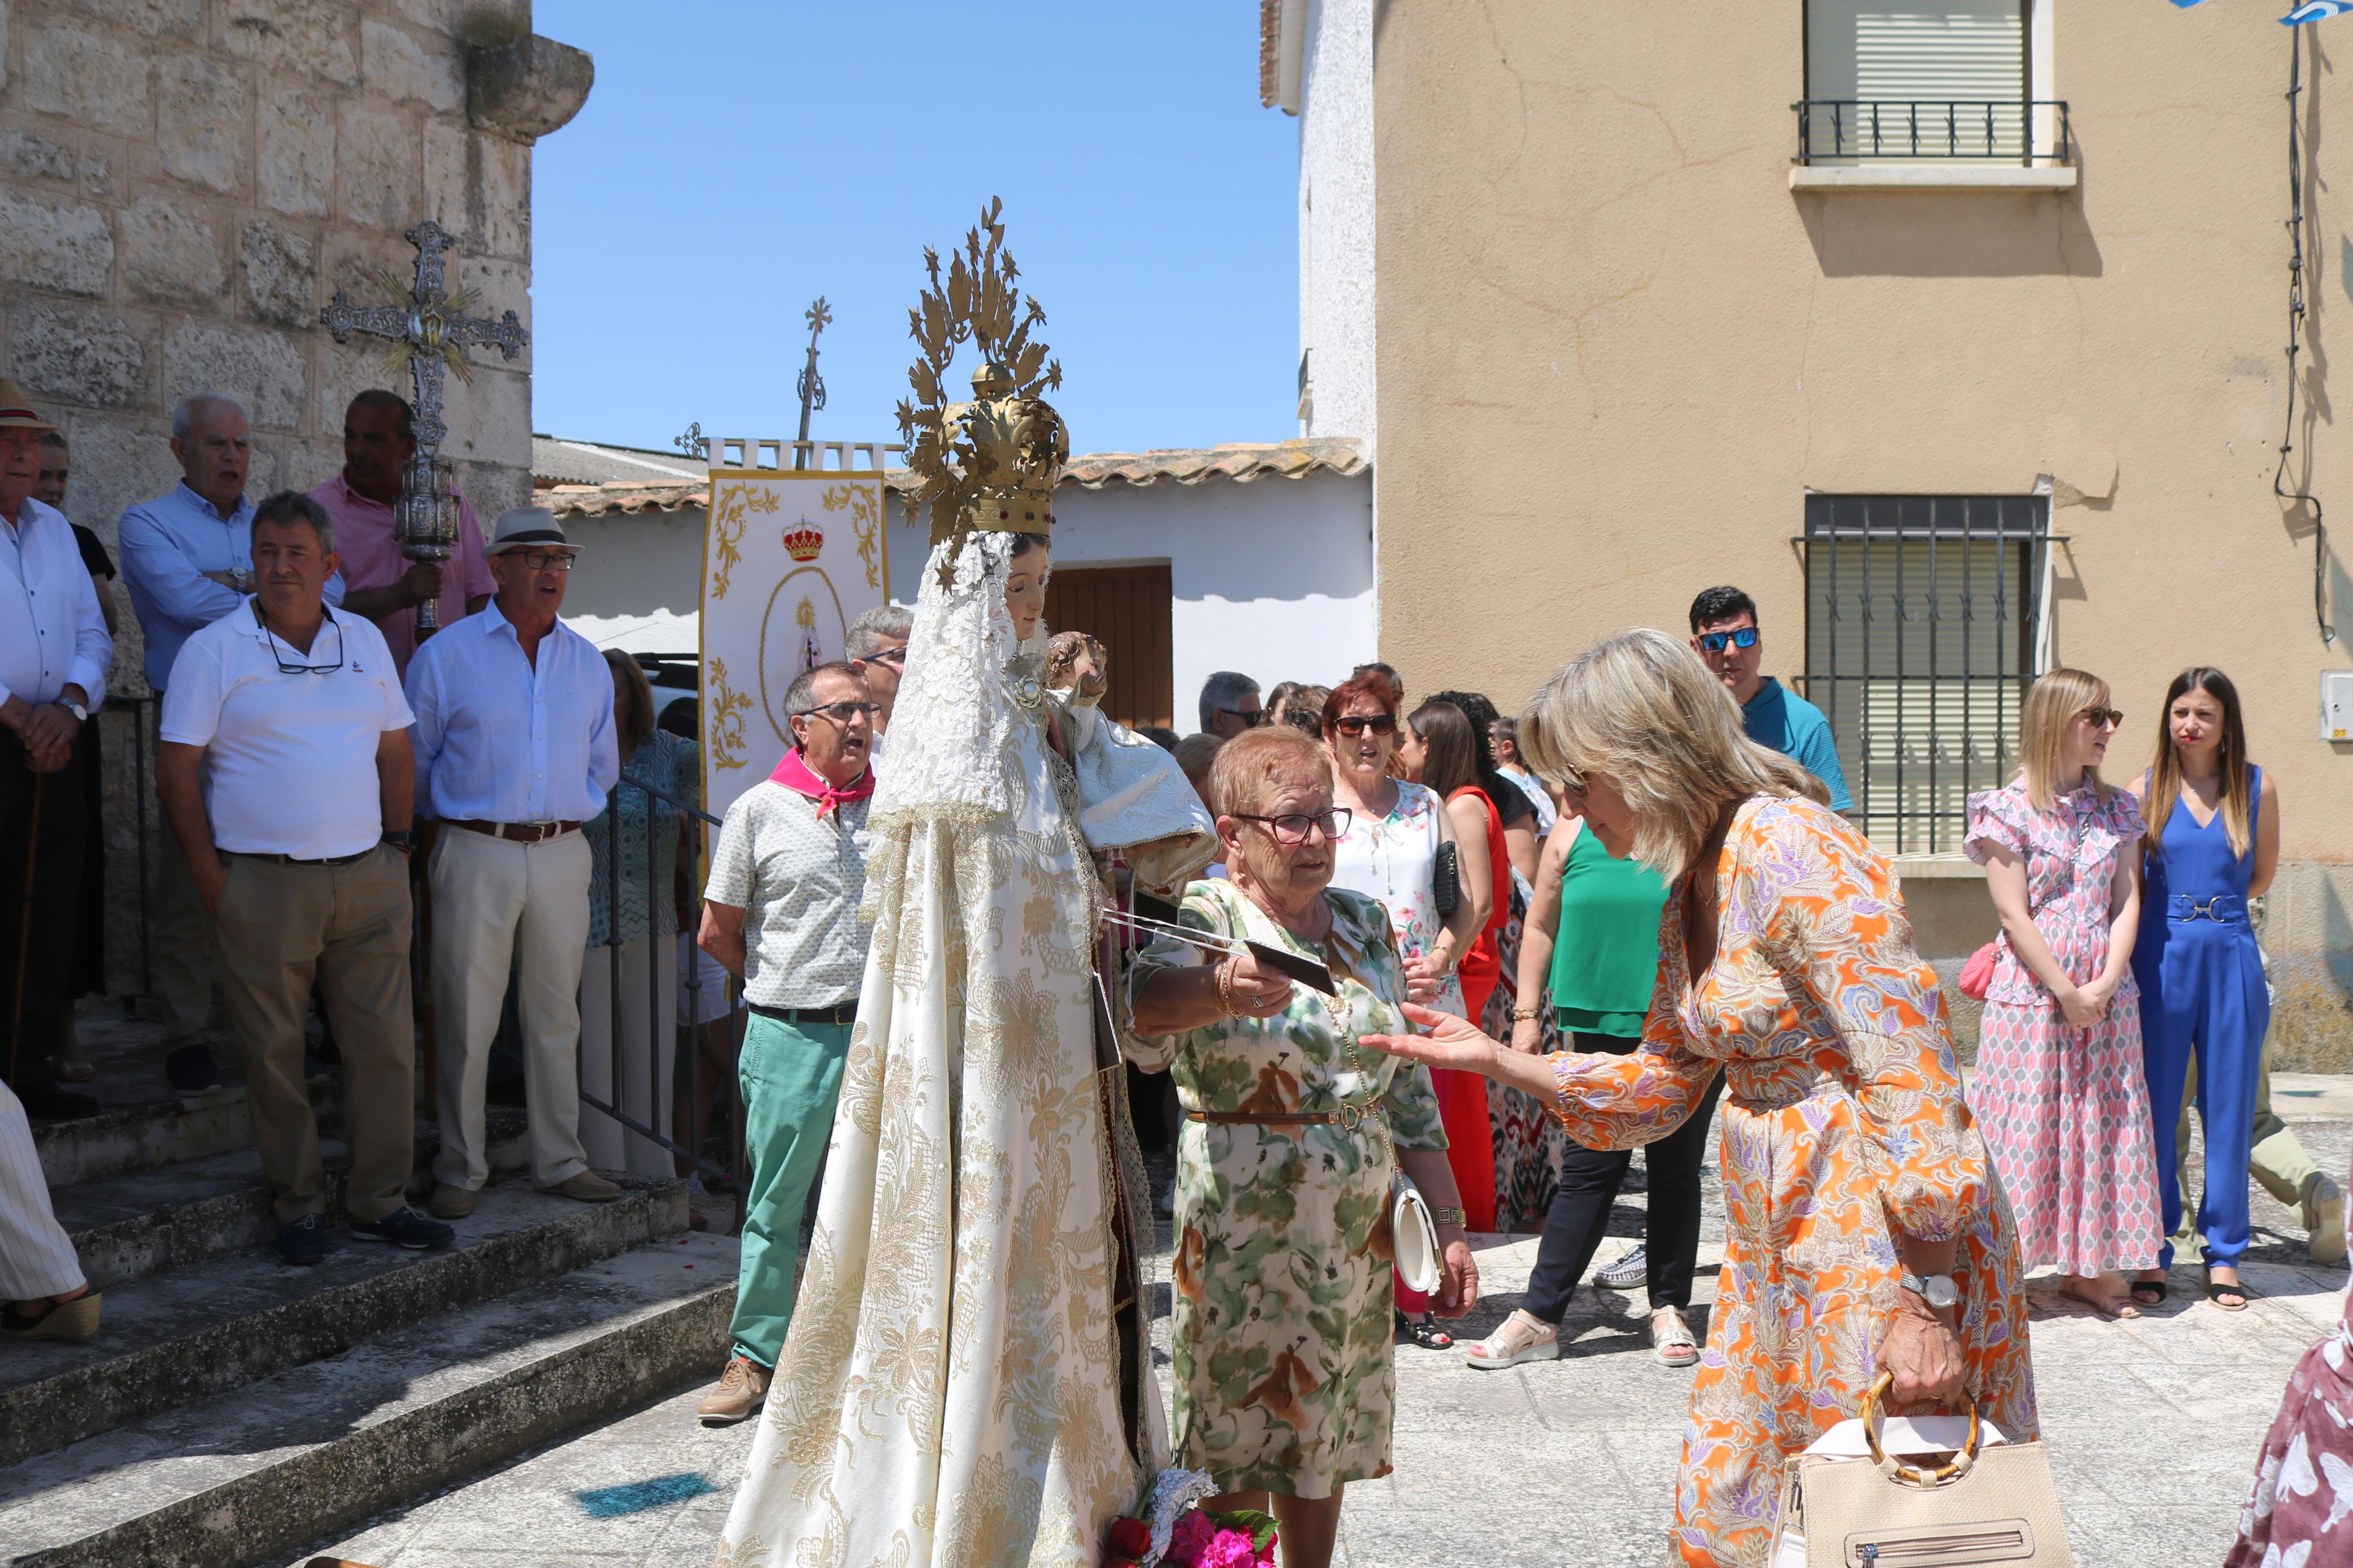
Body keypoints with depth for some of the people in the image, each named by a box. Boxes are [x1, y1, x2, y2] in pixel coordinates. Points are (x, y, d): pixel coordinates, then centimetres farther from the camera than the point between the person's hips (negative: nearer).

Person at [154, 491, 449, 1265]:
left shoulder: (364, 641, 11)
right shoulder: (213, 650, -1)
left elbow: (396, 751, 16)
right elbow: (176, 766, -2)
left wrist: (397, 845, 9)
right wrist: (209, 875, -5)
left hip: (368, 881, 4)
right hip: (263, 884, -3)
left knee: (386, 1045, 4)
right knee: (275, 1054, 3)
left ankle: (379, 1201, 15)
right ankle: (299, 1207, 17)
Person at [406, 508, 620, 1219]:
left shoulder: (588, 661, 11)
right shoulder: (445, 655, -1)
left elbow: (602, 764, 21)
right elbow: (413, 764, 6)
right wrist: (460, 819, 11)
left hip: (562, 854, 4)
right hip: (476, 856, -3)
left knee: (556, 1017, 9)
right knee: (467, 1021, -1)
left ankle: (560, 1160, 19)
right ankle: (460, 1168, 11)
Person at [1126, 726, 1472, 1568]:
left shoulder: (1365, 922, 8)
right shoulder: (1206, 920, -10)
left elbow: (1408, 1087, 13)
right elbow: (1143, 1001, -33)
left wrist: (1450, 1225, 10)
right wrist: (1220, 991, -54)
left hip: (1359, 1242, 5)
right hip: (1244, 1243, -5)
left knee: (1324, 1445, 15)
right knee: (1240, 1463, 2)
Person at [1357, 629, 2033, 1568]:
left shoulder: (1794, 854, -17)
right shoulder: (1688, 894, 12)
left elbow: (1912, 1077, -22)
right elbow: (1660, 1087, 20)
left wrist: (1927, 1298, -24)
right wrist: (1491, 1058, 14)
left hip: (1887, 1242, -9)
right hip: (1777, 1247, 9)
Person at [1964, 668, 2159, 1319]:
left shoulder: (2117, 809, 10)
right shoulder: (2008, 809, -5)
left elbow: (2127, 903, 4)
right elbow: (2014, 913, -10)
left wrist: (2105, 983, -9)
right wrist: (2066, 992, -13)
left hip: (2106, 994, 5)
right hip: (2031, 991, -5)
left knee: (2101, 1125, 6)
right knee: (2024, 1126, -2)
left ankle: (2090, 1266, 16)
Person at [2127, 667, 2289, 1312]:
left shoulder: (2257, 787, 2)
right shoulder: (2145, 790, 0)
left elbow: (2261, 876, 13)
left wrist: (2211, 904, 9)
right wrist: (2183, 908, 1)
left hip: (2231, 957, 1)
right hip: (2161, 959, -1)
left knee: (2229, 1109, 6)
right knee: (2153, 1109, 3)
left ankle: (2223, 1253, 19)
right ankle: (2152, 1253, 14)